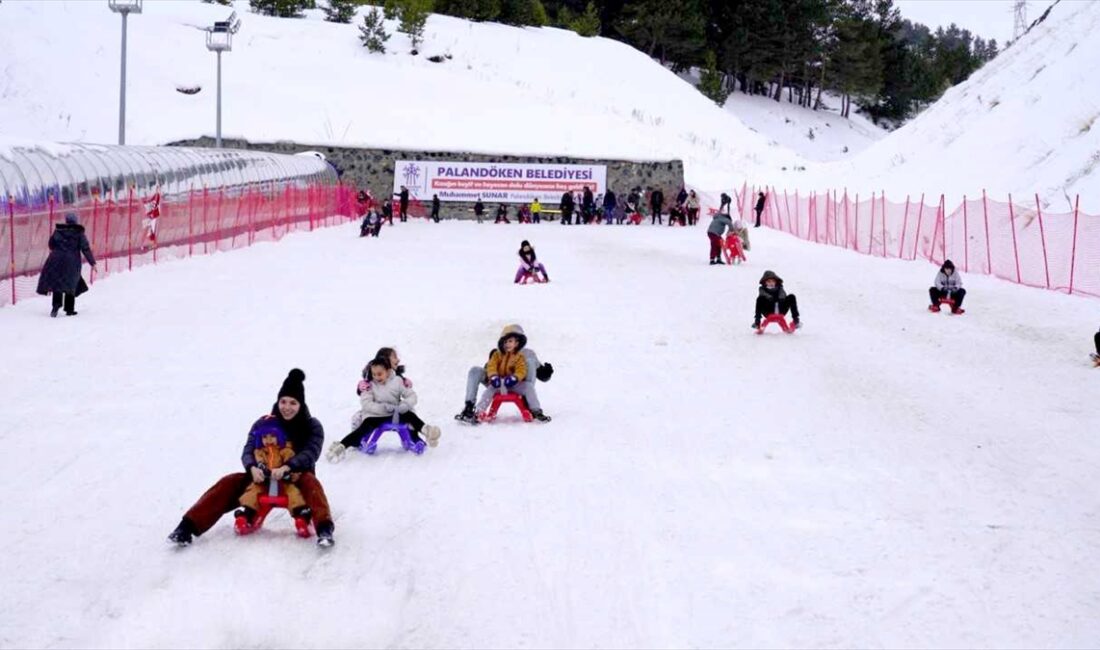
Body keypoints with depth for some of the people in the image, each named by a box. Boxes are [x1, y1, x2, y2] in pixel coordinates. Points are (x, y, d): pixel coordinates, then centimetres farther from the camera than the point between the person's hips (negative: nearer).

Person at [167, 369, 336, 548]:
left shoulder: (312, 426, -7)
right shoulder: (264, 424, -2)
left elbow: (310, 453, -23)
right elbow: (248, 451, -11)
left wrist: (286, 468, -42)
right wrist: (252, 468, -36)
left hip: (295, 481, -2)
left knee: (309, 481, -36)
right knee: (229, 483, -20)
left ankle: (324, 529, -56)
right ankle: (188, 526, -30)